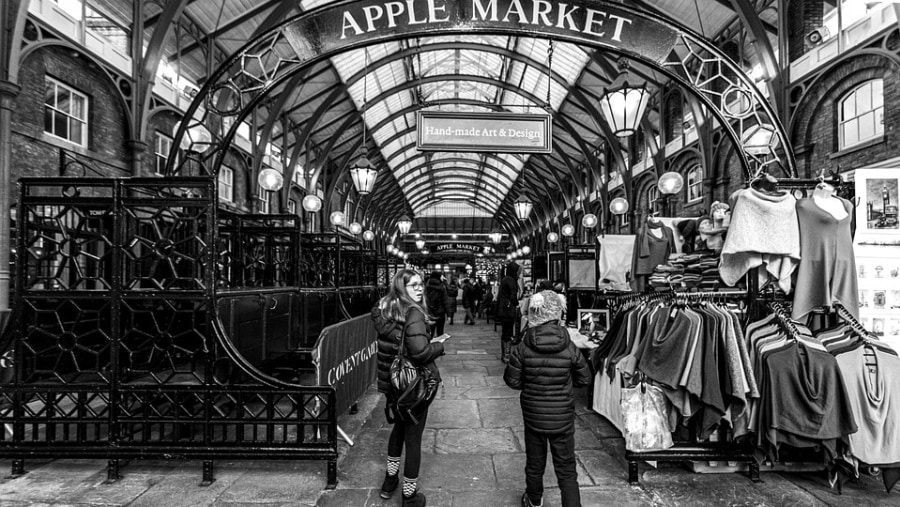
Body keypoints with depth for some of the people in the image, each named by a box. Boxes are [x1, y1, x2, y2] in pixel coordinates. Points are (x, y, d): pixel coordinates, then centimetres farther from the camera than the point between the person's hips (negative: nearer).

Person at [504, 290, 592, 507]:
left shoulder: (522, 348, -16)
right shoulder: (570, 348, -15)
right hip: (563, 417, -1)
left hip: (533, 415, 1)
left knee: (534, 463, 22)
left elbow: (511, 380, -7)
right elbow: (584, 379, -2)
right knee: (566, 470, 11)